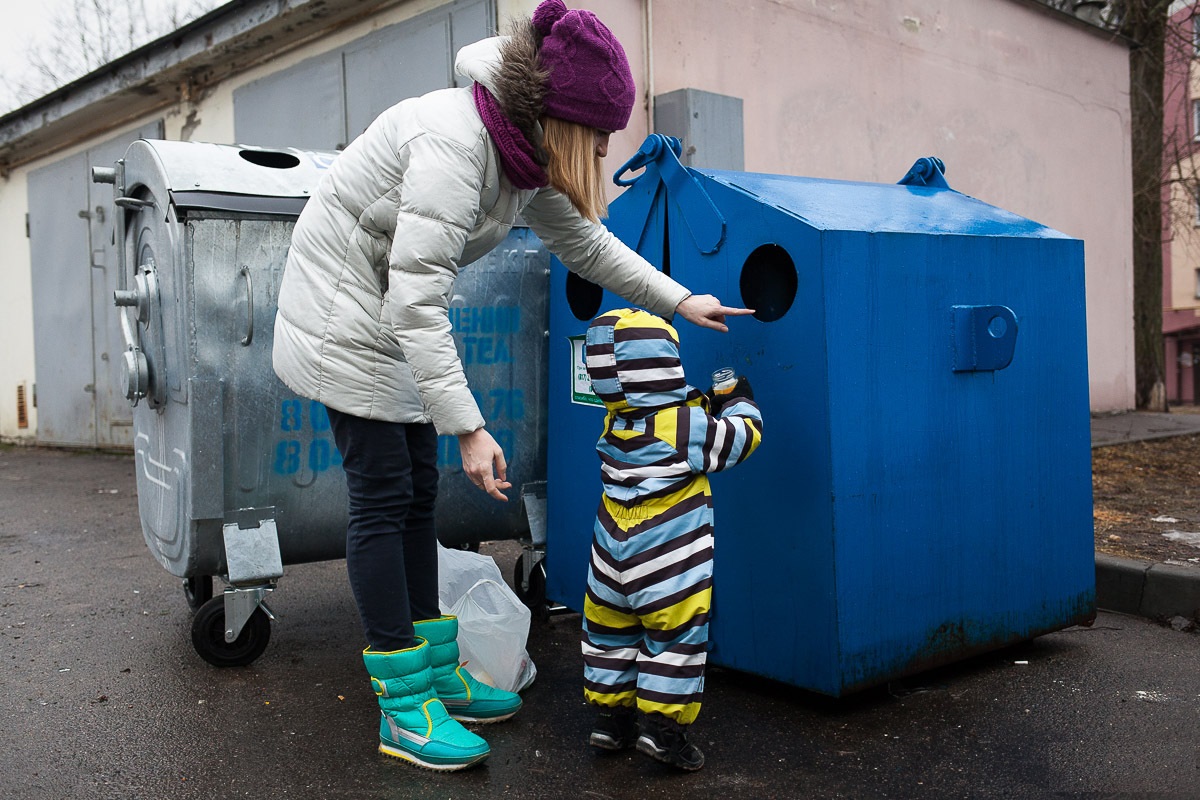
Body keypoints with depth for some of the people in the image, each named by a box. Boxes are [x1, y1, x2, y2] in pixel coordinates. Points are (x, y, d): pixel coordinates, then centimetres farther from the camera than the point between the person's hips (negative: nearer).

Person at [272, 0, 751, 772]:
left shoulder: (530, 157, -1)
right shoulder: (453, 143, -29)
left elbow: (586, 242, 14)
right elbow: (418, 301, -32)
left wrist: (680, 302, 13)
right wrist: (469, 427, -32)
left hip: (397, 320, 9)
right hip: (344, 312, -9)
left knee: (418, 492, 8)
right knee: (383, 496, -9)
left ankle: (435, 672, 18)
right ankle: (404, 707, 0)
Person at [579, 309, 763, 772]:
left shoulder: (616, 422, 1)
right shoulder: (688, 426, -16)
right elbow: (744, 436, -2)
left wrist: (707, 402, 11)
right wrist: (738, 400, 16)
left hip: (614, 559, 6)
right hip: (668, 568, -6)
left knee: (610, 631, 18)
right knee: (674, 639, 7)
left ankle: (609, 716, 28)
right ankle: (662, 725, 9)